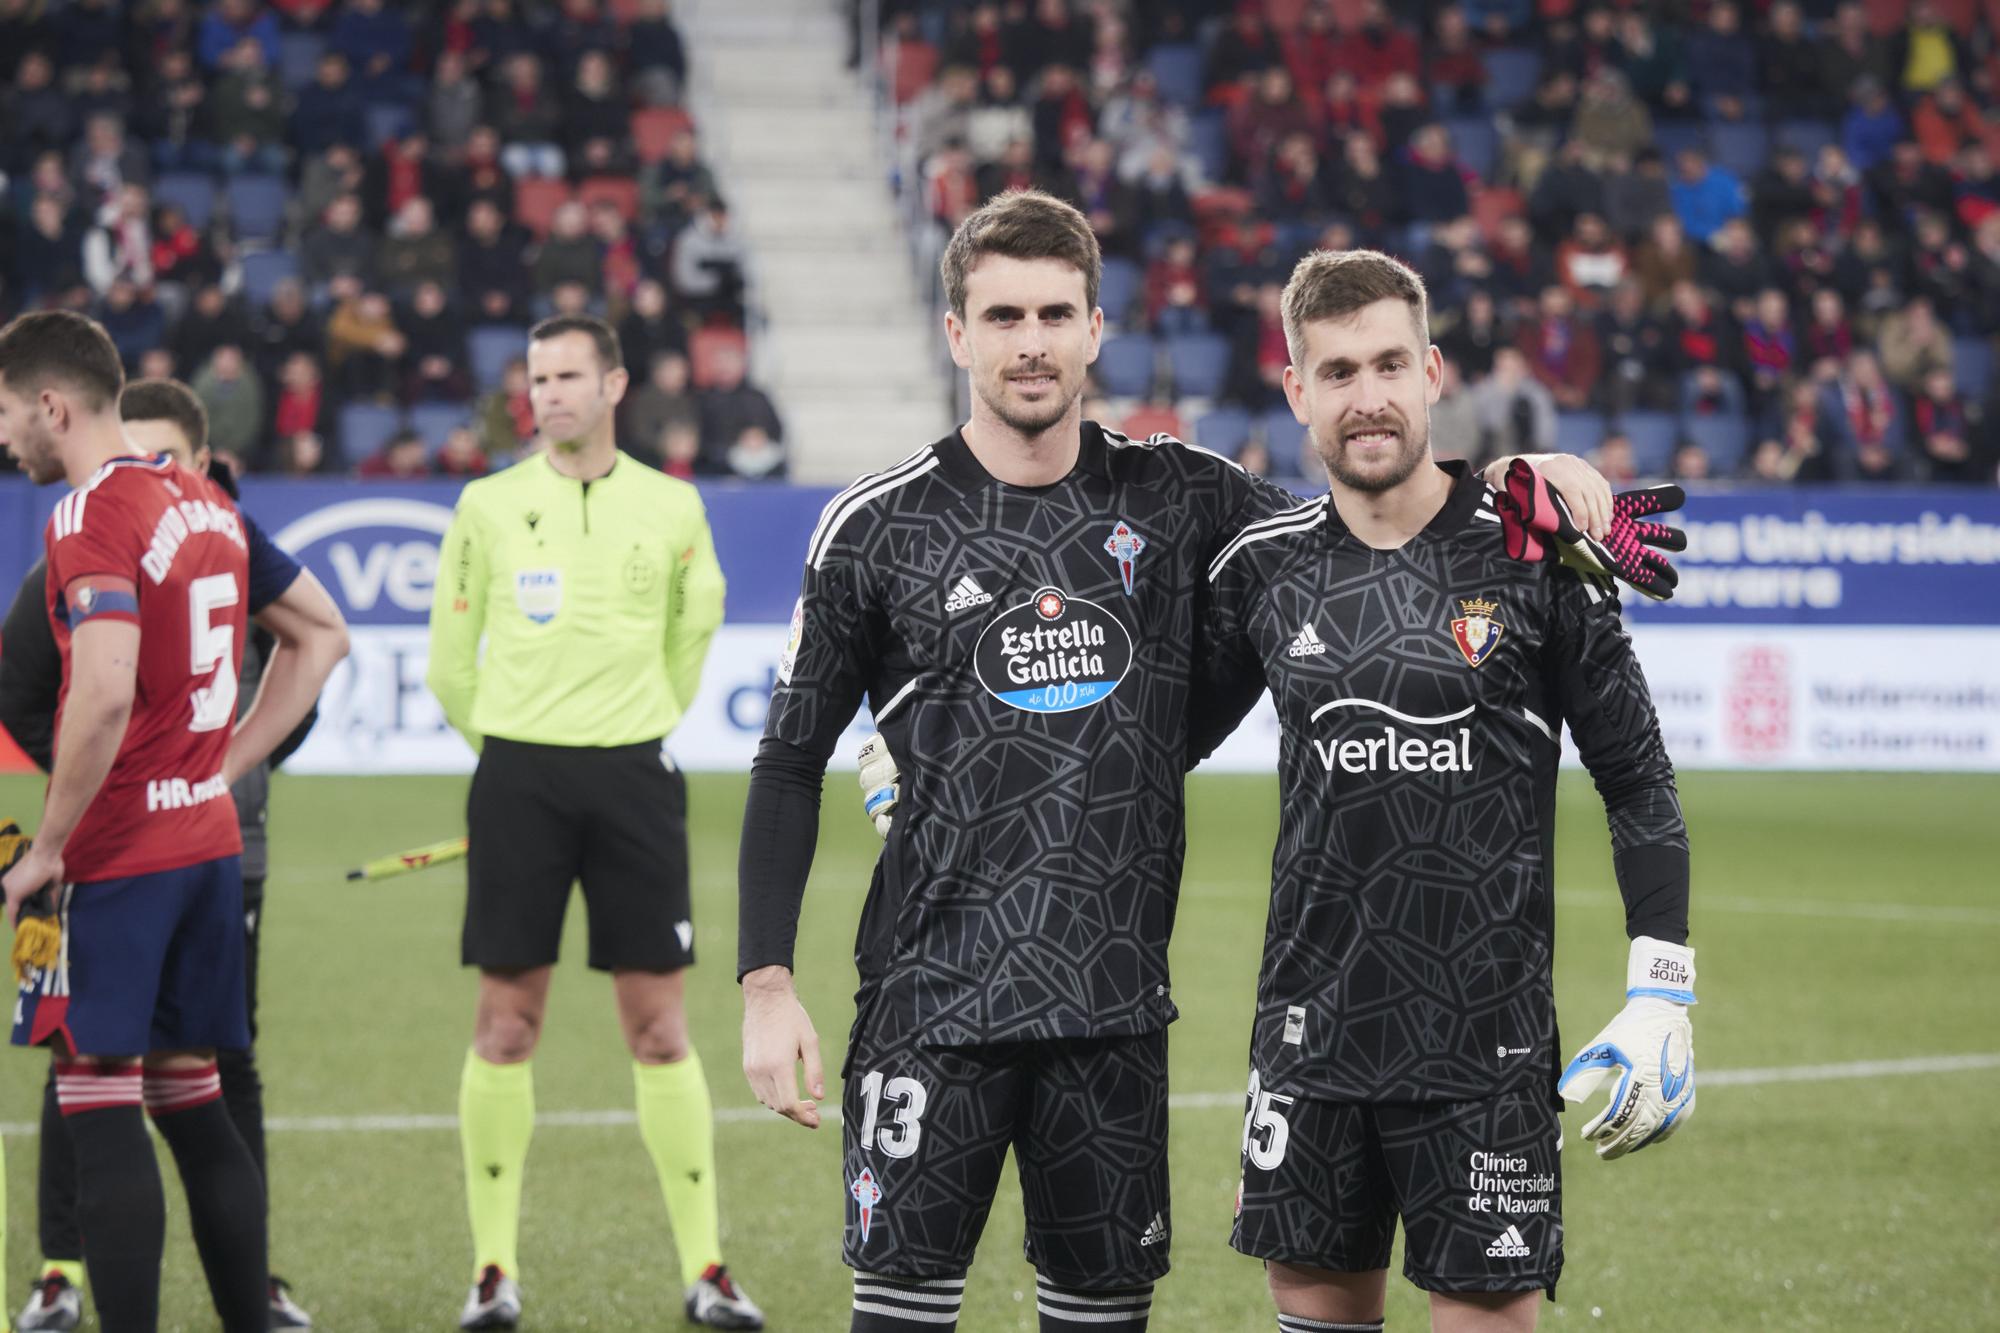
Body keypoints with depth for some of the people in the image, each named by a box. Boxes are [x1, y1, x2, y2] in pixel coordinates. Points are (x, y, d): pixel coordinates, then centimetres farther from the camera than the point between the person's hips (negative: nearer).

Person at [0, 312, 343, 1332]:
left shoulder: (91, 513, -14)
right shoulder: (207, 503, 12)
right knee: (191, 1102, 14)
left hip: (117, 858, -8)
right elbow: (317, 640, 21)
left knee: (98, 1103, -6)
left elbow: (105, 692, -26)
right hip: (210, 838, 8)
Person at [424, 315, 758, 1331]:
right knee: (506, 1020, 0)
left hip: (633, 776, 0)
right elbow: (450, 661, 9)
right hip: (518, 775, 0)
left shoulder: (671, 508, 5)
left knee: (659, 1024, 0)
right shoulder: (489, 505, 2)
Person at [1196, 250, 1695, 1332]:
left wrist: (1661, 998, -5)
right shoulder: (1262, 570, 4)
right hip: (1311, 1028, 3)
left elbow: (1636, 778, 0)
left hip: (1486, 1038, -3)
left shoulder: (1531, 553, -5)